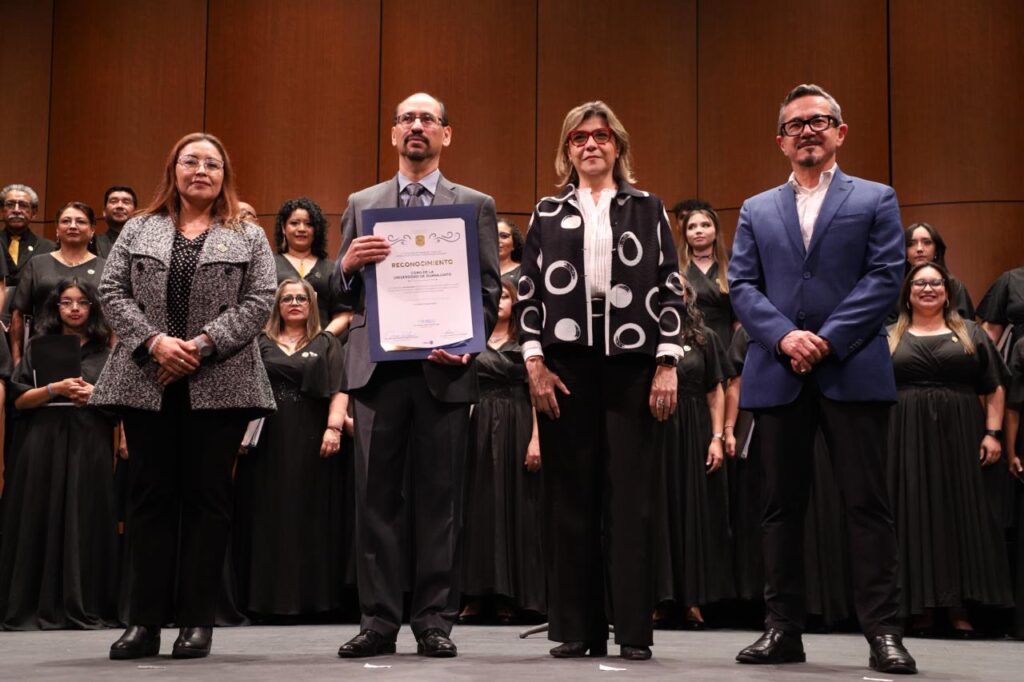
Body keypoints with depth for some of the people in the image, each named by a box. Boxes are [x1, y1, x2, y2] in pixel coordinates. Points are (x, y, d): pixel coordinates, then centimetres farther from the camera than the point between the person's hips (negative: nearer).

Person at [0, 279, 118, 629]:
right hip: (44, 442, 0)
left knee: (86, 522, -2)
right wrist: (55, 388, -11)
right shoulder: (39, 347, 11)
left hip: (91, 445, 0)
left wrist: (96, 395, -8)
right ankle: (36, 607, 0)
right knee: (42, 520, -3)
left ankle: (85, 607, 1)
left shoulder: (105, 351, 12)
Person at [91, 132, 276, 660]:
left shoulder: (249, 238, 11)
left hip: (220, 384, -1)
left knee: (207, 495, 0)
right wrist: (155, 341, -11)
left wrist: (203, 344, -13)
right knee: (151, 495, 2)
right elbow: (112, 292, 5)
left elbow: (258, 302, -1)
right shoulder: (138, 231, 15)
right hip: (146, 382, 1)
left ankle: (197, 620, 5)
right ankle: (145, 620, 6)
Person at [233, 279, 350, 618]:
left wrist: (334, 427, -13)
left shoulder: (326, 344, 12)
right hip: (268, 441, 1)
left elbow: (338, 390, 2)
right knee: (270, 518, 0)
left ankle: (314, 595, 3)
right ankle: (270, 596, 4)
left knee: (312, 517, -1)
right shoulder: (261, 344, 15)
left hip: (311, 442, -1)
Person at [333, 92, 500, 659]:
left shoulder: (475, 205, 11)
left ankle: (434, 620, 7)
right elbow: (342, 292, 13)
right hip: (377, 367, 2)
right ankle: (378, 620, 6)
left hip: (443, 368, -1)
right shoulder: (361, 204, 16)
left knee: (439, 499, 0)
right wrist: (348, 263, -10)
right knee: (375, 496, 0)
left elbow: (490, 291, 5)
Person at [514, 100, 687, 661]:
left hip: (632, 363, -1)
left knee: (631, 495, -2)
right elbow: (528, 291, 7)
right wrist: (534, 363, -4)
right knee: (570, 497, 3)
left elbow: (670, 287, 5)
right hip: (565, 364, 1)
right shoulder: (548, 213, 12)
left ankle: (634, 631, 3)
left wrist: (667, 365, -4)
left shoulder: (646, 209, 11)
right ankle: (576, 629, 9)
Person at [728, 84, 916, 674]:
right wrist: (784, 337, -11)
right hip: (778, 375, 3)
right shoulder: (756, 211, 17)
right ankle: (784, 629, 11)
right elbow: (742, 286, 7)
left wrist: (828, 339, -13)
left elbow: (885, 277, -2)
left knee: (868, 504, -3)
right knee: (782, 505, 5)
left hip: (853, 371, -3)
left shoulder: (875, 200, 10)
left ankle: (884, 631, 1)